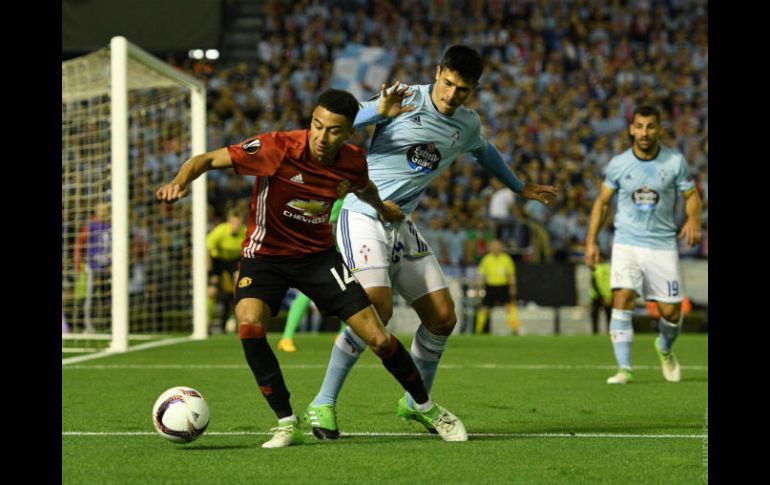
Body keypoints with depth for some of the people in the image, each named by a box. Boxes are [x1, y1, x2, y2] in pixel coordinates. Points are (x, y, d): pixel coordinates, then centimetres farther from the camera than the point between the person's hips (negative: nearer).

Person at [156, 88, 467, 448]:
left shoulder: (353, 162, -11)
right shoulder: (277, 149, -25)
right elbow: (209, 159, -22)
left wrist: (381, 208, 36)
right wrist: (180, 182, -42)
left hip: (318, 255, 2)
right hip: (265, 254, -2)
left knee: (378, 339, -4)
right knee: (249, 324, -30)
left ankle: (428, 409, 21)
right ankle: (286, 424, -16)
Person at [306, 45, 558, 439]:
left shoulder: (468, 125, 7)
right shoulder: (407, 100, -12)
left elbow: (485, 152, 31)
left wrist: (520, 188, 42)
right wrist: (380, 112, -34)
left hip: (402, 226, 7)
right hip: (363, 217, -7)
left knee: (443, 317, 4)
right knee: (377, 308, -24)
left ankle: (415, 402, 26)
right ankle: (323, 404, -14)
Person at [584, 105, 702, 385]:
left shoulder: (675, 162, -4)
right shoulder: (618, 164, -2)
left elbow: (691, 195, 6)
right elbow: (602, 201, 9)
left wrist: (693, 220, -16)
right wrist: (591, 241, 3)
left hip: (663, 244, 0)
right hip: (627, 243, 0)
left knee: (671, 312, 0)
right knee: (622, 299, -20)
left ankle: (665, 348, 34)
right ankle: (624, 369, -17)